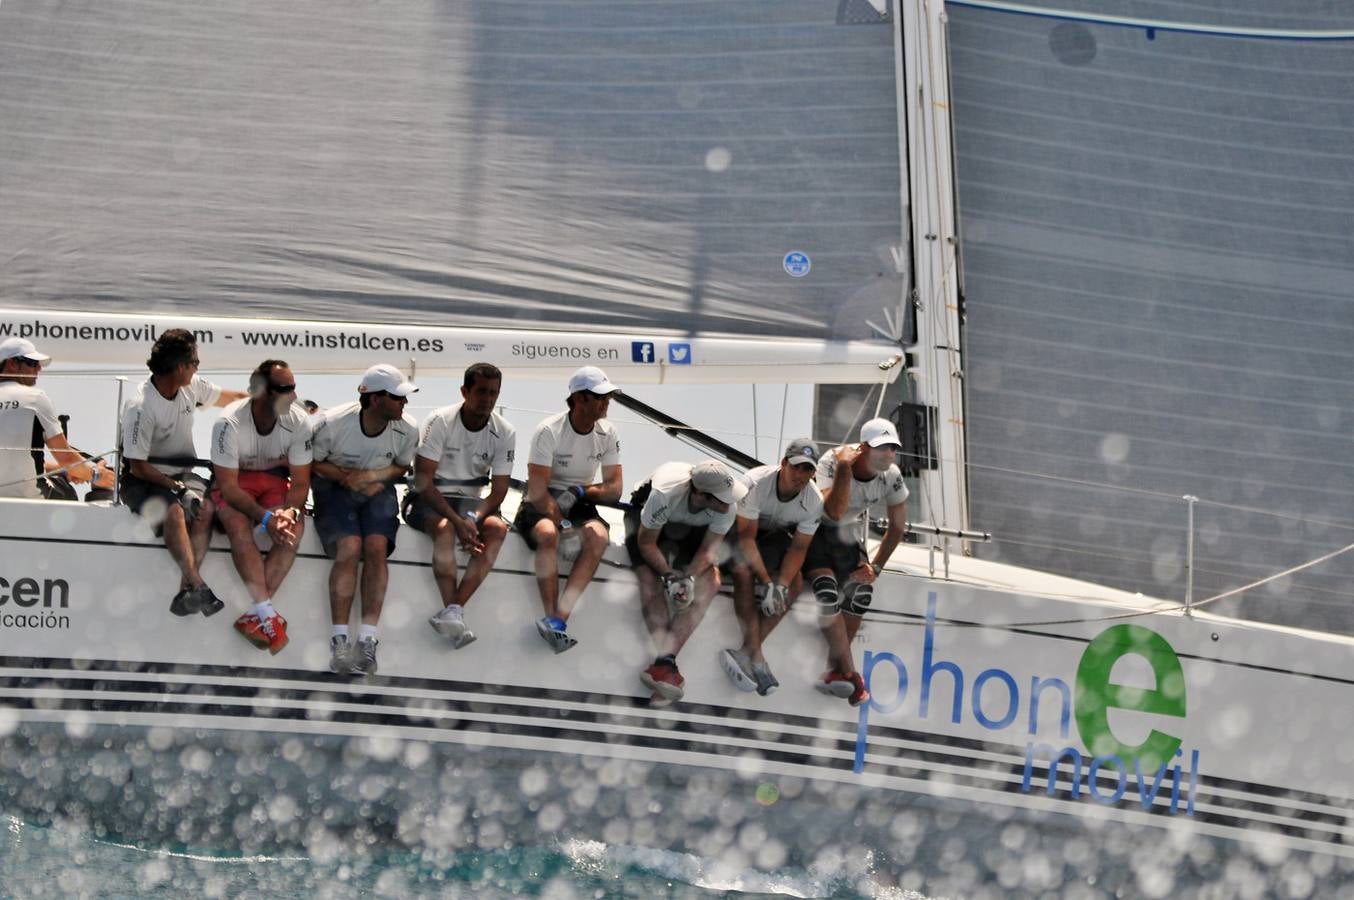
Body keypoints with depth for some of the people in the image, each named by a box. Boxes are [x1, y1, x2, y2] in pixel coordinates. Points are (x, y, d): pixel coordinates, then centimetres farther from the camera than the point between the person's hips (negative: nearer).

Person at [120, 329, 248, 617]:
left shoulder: (192, 386, 1)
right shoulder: (140, 407, -21)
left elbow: (226, 397, 24)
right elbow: (137, 466, -18)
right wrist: (177, 487, -23)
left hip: (182, 474, 6)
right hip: (142, 481, -6)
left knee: (206, 508, -27)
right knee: (174, 511, -37)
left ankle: (185, 593, -36)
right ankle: (197, 585, -47)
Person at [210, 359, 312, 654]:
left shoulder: (299, 421, -16)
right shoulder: (230, 423, -26)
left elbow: (300, 483, -9)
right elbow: (229, 486, -23)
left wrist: (289, 511, -31)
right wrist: (265, 517, -36)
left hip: (275, 480, 3)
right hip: (235, 483, -3)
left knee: (293, 530, -27)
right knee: (239, 526, -34)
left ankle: (254, 617, -30)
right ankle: (267, 614, -36)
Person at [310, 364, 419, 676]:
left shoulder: (407, 430, -11)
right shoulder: (333, 423, -19)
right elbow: (311, 463, -3)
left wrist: (371, 476, -12)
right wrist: (345, 477, -19)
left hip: (377, 490, 2)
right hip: (335, 487, -2)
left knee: (377, 545, -25)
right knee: (349, 547, -27)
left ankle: (367, 638, -25)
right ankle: (339, 639, -27)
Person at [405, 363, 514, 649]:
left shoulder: (504, 432, -4)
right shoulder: (440, 421, -14)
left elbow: (498, 491, -4)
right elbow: (423, 481, -17)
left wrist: (473, 519, -25)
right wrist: (459, 521, -27)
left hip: (471, 499, 3)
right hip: (429, 499, -3)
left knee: (497, 527, -28)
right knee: (445, 527, -36)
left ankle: (453, 611, -36)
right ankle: (453, 611, -39)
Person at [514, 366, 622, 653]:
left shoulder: (607, 434, 2)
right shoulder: (549, 431, -14)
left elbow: (614, 490, 4)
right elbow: (538, 492, -18)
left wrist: (580, 492, -15)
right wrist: (564, 526, -27)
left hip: (579, 507, 4)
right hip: (541, 506, -4)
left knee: (598, 537, -31)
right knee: (548, 534, -39)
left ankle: (558, 619, -41)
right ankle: (554, 619, -40)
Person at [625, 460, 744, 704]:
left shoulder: (726, 508, -29)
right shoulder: (665, 494, -39)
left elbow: (708, 549, -22)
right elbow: (646, 543, -26)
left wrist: (689, 577, -40)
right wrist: (669, 576, -37)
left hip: (693, 529, 3)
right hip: (646, 521, -3)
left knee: (710, 583, -21)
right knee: (650, 577, -28)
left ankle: (665, 662, -32)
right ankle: (667, 660, -37)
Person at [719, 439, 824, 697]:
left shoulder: (814, 501, -19)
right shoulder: (755, 483, -32)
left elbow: (799, 547, -15)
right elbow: (746, 535, -29)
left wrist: (781, 586, -31)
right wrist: (766, 583, -35)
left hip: (776, 536, 4)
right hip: (739, 532, -4)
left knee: (795, 582, -20)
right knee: (744, 572, -33)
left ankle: (746, 653, -24)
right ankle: (755, 657, -34)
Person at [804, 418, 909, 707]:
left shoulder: (891, 476, -12)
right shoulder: (833, 461, -27)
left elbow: (897, 526, 2)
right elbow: (834, 512, -40)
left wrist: (875, 566, -5)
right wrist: (845, 467, -43)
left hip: (850, 537, 5)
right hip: (815, 531, -5)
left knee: (861, 591, -21)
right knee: (827, 590, -29)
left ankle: (835, 671, -10)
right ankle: (849, 674, -27)